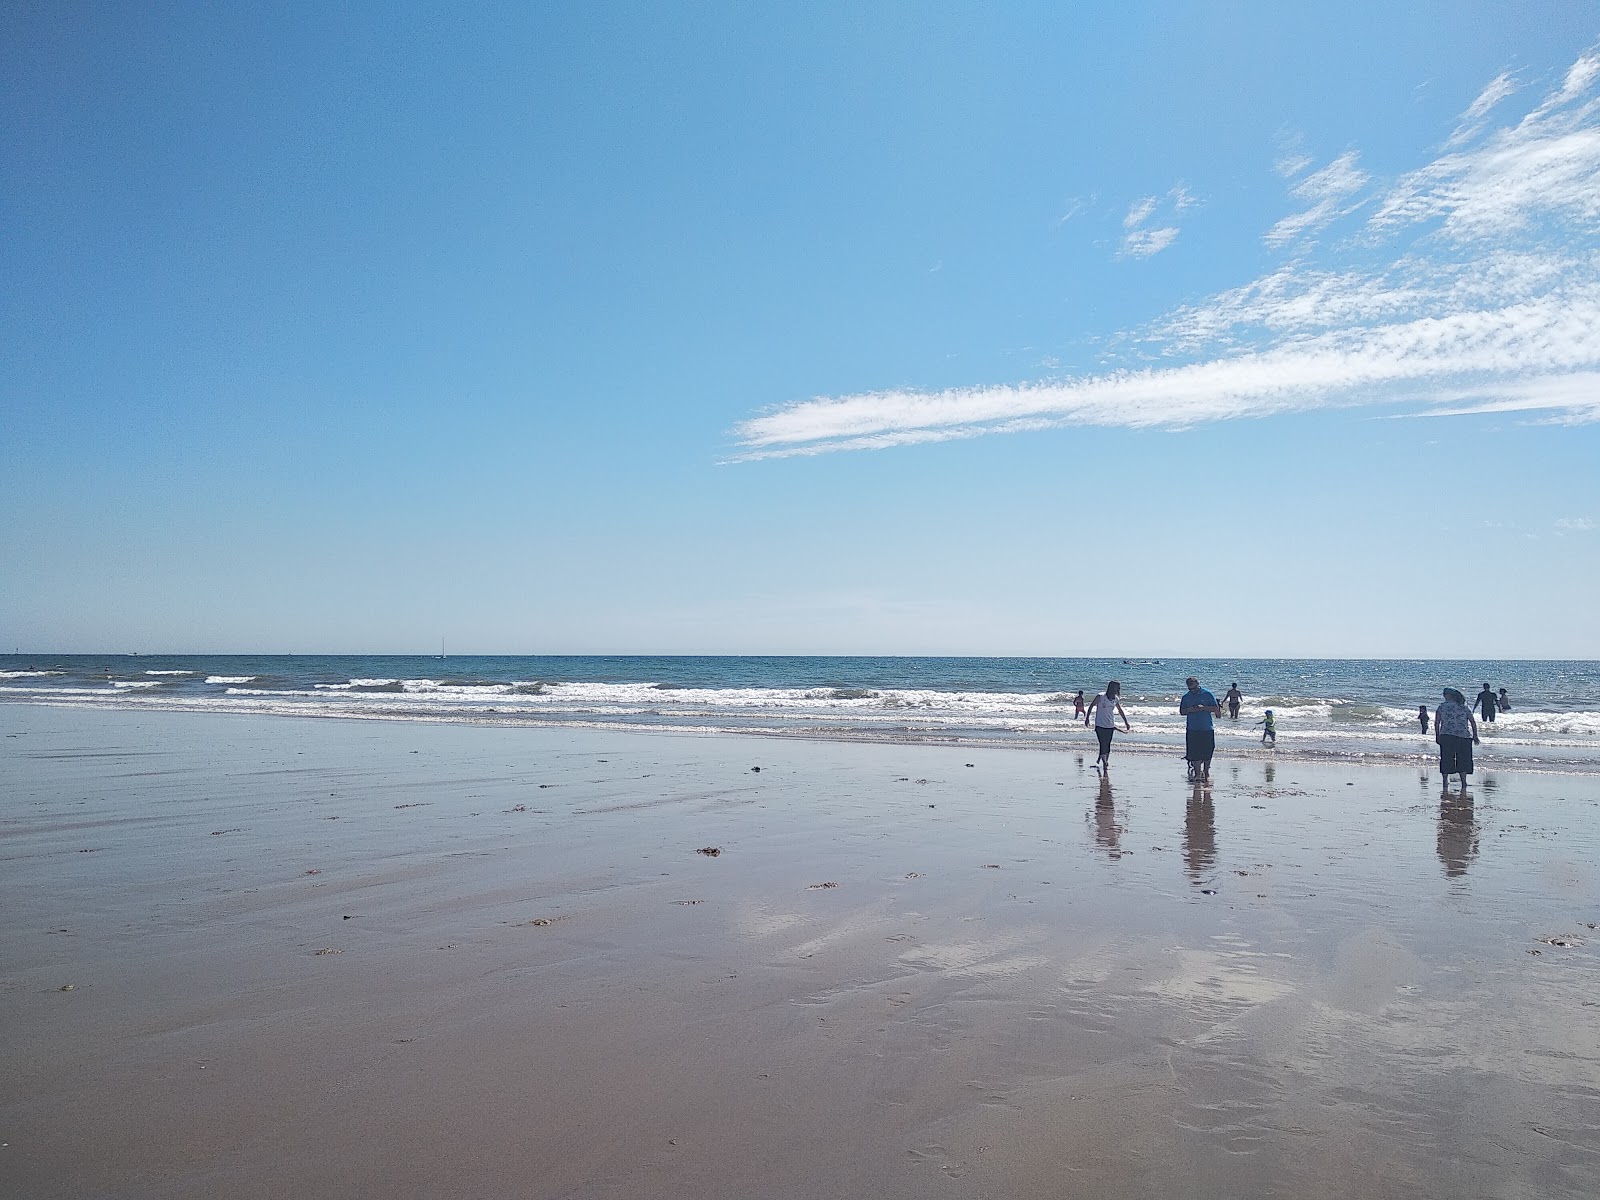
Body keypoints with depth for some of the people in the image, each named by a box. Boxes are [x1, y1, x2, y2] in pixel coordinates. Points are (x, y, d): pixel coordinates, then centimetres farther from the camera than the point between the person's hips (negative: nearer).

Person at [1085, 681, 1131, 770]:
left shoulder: (1116, 699, 1)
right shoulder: (1101, 697, -13)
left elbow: (1120, 711, 16)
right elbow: (1091, 706, -1)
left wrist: (1126, 722, 19)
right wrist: (1087, 718, 0)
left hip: (1110, 726, 5)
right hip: (1100, 725, -4)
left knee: (1107, 745, 4)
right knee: (1103, 744, -11)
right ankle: (1104, 761, -8)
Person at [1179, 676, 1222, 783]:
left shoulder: (1207, 694, -1)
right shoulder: (1186, 697, 7)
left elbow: (1216, 708, -4)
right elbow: (1181, 712, 9)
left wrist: (1204, 708, -18)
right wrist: (1189, 710, -10)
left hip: (1207, 729, -2)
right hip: (1192, 729, 2)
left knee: (1207, 752, 3)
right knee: (1194, 753, -2)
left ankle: (1206, 773, 18)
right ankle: (1197, 773, 7)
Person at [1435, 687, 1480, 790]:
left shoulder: (1442, 707, 5)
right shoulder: (1464, 708, 10)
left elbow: (1436, 723, -1)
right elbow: (1473, 723, 8)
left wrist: (1437, 735, 7)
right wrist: (1475, 736, 14)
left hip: (1446, 736, -1)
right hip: (1464, 736, 1)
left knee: (1446, 758, 5)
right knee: (1463, 759, 9)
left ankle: (1445, 781, 5)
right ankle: (1463, 781, 7)